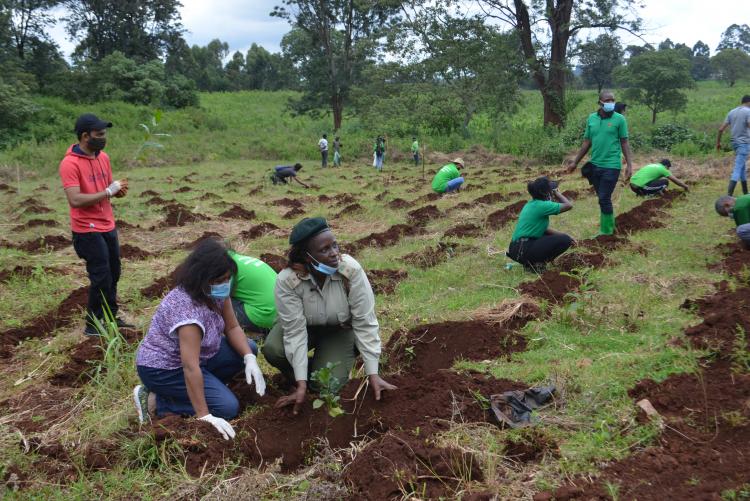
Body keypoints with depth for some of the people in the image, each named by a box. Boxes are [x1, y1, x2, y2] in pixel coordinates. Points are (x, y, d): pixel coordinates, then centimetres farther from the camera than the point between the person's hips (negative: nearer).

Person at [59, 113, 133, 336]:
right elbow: (75, 200, -26)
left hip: (108, 226, 8)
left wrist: (118, 189, -6)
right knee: (101, 278, -3)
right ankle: (93, 325, 12)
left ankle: (111, 317, 31)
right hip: (88, 231, -8)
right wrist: (108, 192, -22)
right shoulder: (70, 163, -18)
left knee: (113, 274, 16)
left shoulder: (103, 157, 6)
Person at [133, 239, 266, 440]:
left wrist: (250, 359, -18)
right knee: (227, 407, -16)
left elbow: (232, 327, 0)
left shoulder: (216, 292, -8)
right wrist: (204, 416, -36)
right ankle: (154, 401, -6)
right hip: (162, 368, -9)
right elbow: (190, 367, -36)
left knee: (248, 348, 1)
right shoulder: (185, 306, -34)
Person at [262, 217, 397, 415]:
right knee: (273, 349, -28)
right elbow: (295, 331, -29)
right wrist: (301, 385, -32)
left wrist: (373, 374, -25)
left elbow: (365, 323, -25)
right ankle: (299, 373, 5)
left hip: (339, 329, 0)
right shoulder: (287, 280, -31)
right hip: (304, 326, 1)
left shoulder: (351, 270, -31)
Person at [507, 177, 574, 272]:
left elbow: (543, 229, 18)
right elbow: (569, 205, -12)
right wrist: (558, 194, 4)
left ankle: (530, 262, 14)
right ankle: (537, 265, -4)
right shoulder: (541, 206, -14)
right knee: (565, 240, -8)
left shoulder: (531, 204, 14)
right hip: (523, 250, -9)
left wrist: (560, 234, 11)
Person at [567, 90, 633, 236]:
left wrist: (629, 165, -7)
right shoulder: (591, 118, 6)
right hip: (594, 165, 5)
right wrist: (575, 162, 13)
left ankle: (606, 231, 5)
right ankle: (610, 225, 29)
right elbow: (587, 142, 12)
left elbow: (624, 143, -2)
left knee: (604, 199, -7)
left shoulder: (619, 119, -5)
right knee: (603, 199, 14)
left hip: (611, 166, -5)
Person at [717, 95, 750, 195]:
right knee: (738, 168, -10)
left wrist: (718, 142, 18)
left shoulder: (731, 112, 11)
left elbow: (721, 129, 9)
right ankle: (729, 195, -18)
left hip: (735, 142, 7)